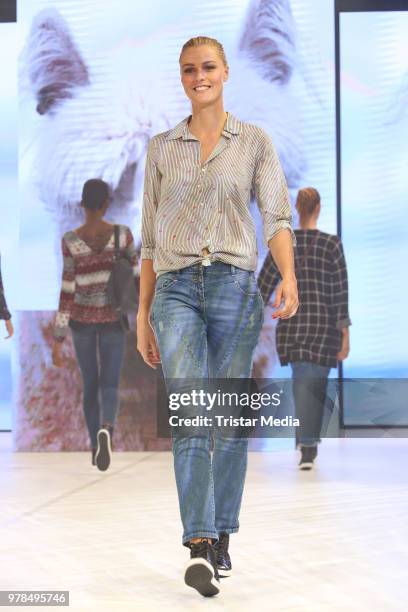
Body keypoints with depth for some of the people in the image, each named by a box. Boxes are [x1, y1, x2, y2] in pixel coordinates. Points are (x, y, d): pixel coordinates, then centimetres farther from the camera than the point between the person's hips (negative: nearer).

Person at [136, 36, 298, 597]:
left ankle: (222, 537, 20)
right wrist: (143, 314, 10)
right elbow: (150, 235, 14)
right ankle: (199, 548, -23)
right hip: (176, 288, 0)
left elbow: (277, 215, -4)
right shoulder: (162, 147, 13)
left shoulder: (255, 142, 7)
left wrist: (289, 275, -23)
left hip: (235, 285, 0)